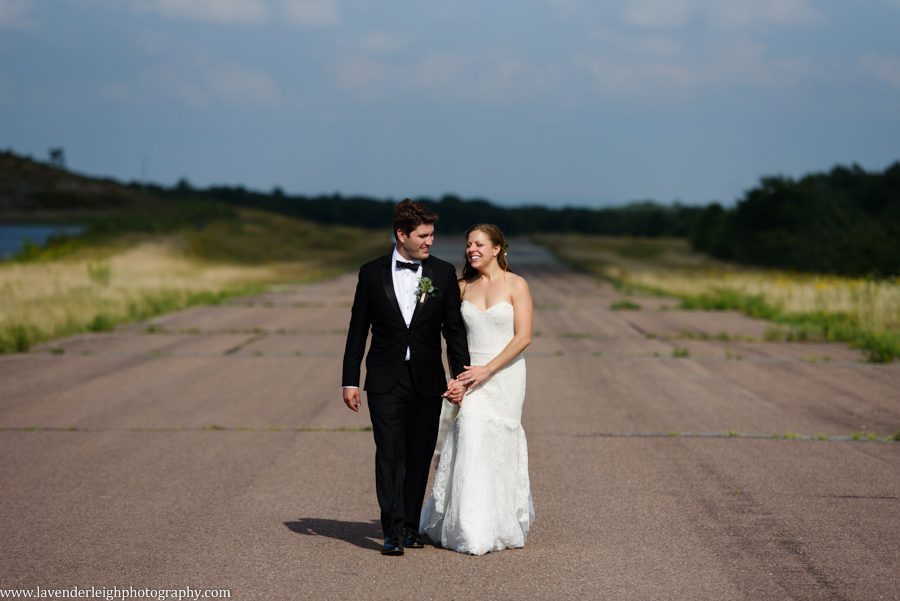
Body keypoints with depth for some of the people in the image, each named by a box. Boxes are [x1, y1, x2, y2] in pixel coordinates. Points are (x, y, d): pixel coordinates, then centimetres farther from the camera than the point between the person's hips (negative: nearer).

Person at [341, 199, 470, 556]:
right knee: (390, 455, -9)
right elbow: (357, 331, 5)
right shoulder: (372, 273, 1)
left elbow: (454, 329, 3)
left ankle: (410, 526, 17)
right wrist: (350, 381, 1)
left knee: (419, 458, 7)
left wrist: (460, 376, -6)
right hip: (386, 380, -1)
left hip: (427, 381, 2)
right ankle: (394, 532, -11)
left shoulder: (444, 273, 3)